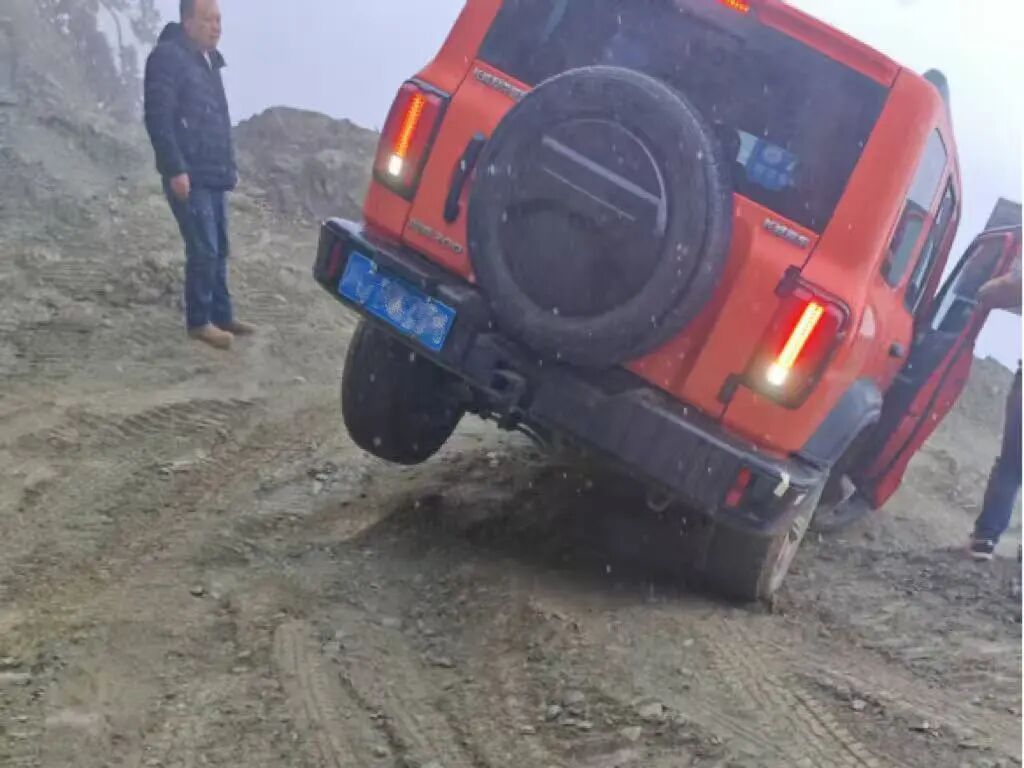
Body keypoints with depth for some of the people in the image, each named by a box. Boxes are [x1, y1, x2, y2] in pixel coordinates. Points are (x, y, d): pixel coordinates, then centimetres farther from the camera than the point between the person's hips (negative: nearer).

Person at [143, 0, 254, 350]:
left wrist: (230, 165, 20)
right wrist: (175, 170, -22)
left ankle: (221, 315, 21)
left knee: (219, 250, 12)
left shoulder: (209, 60, 17)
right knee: (203, 250, -8)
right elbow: (158, 118, -18)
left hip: (214, 175, 9)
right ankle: (199, 321, 2)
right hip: (189, 176, -9)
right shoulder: (167, 57, -11)